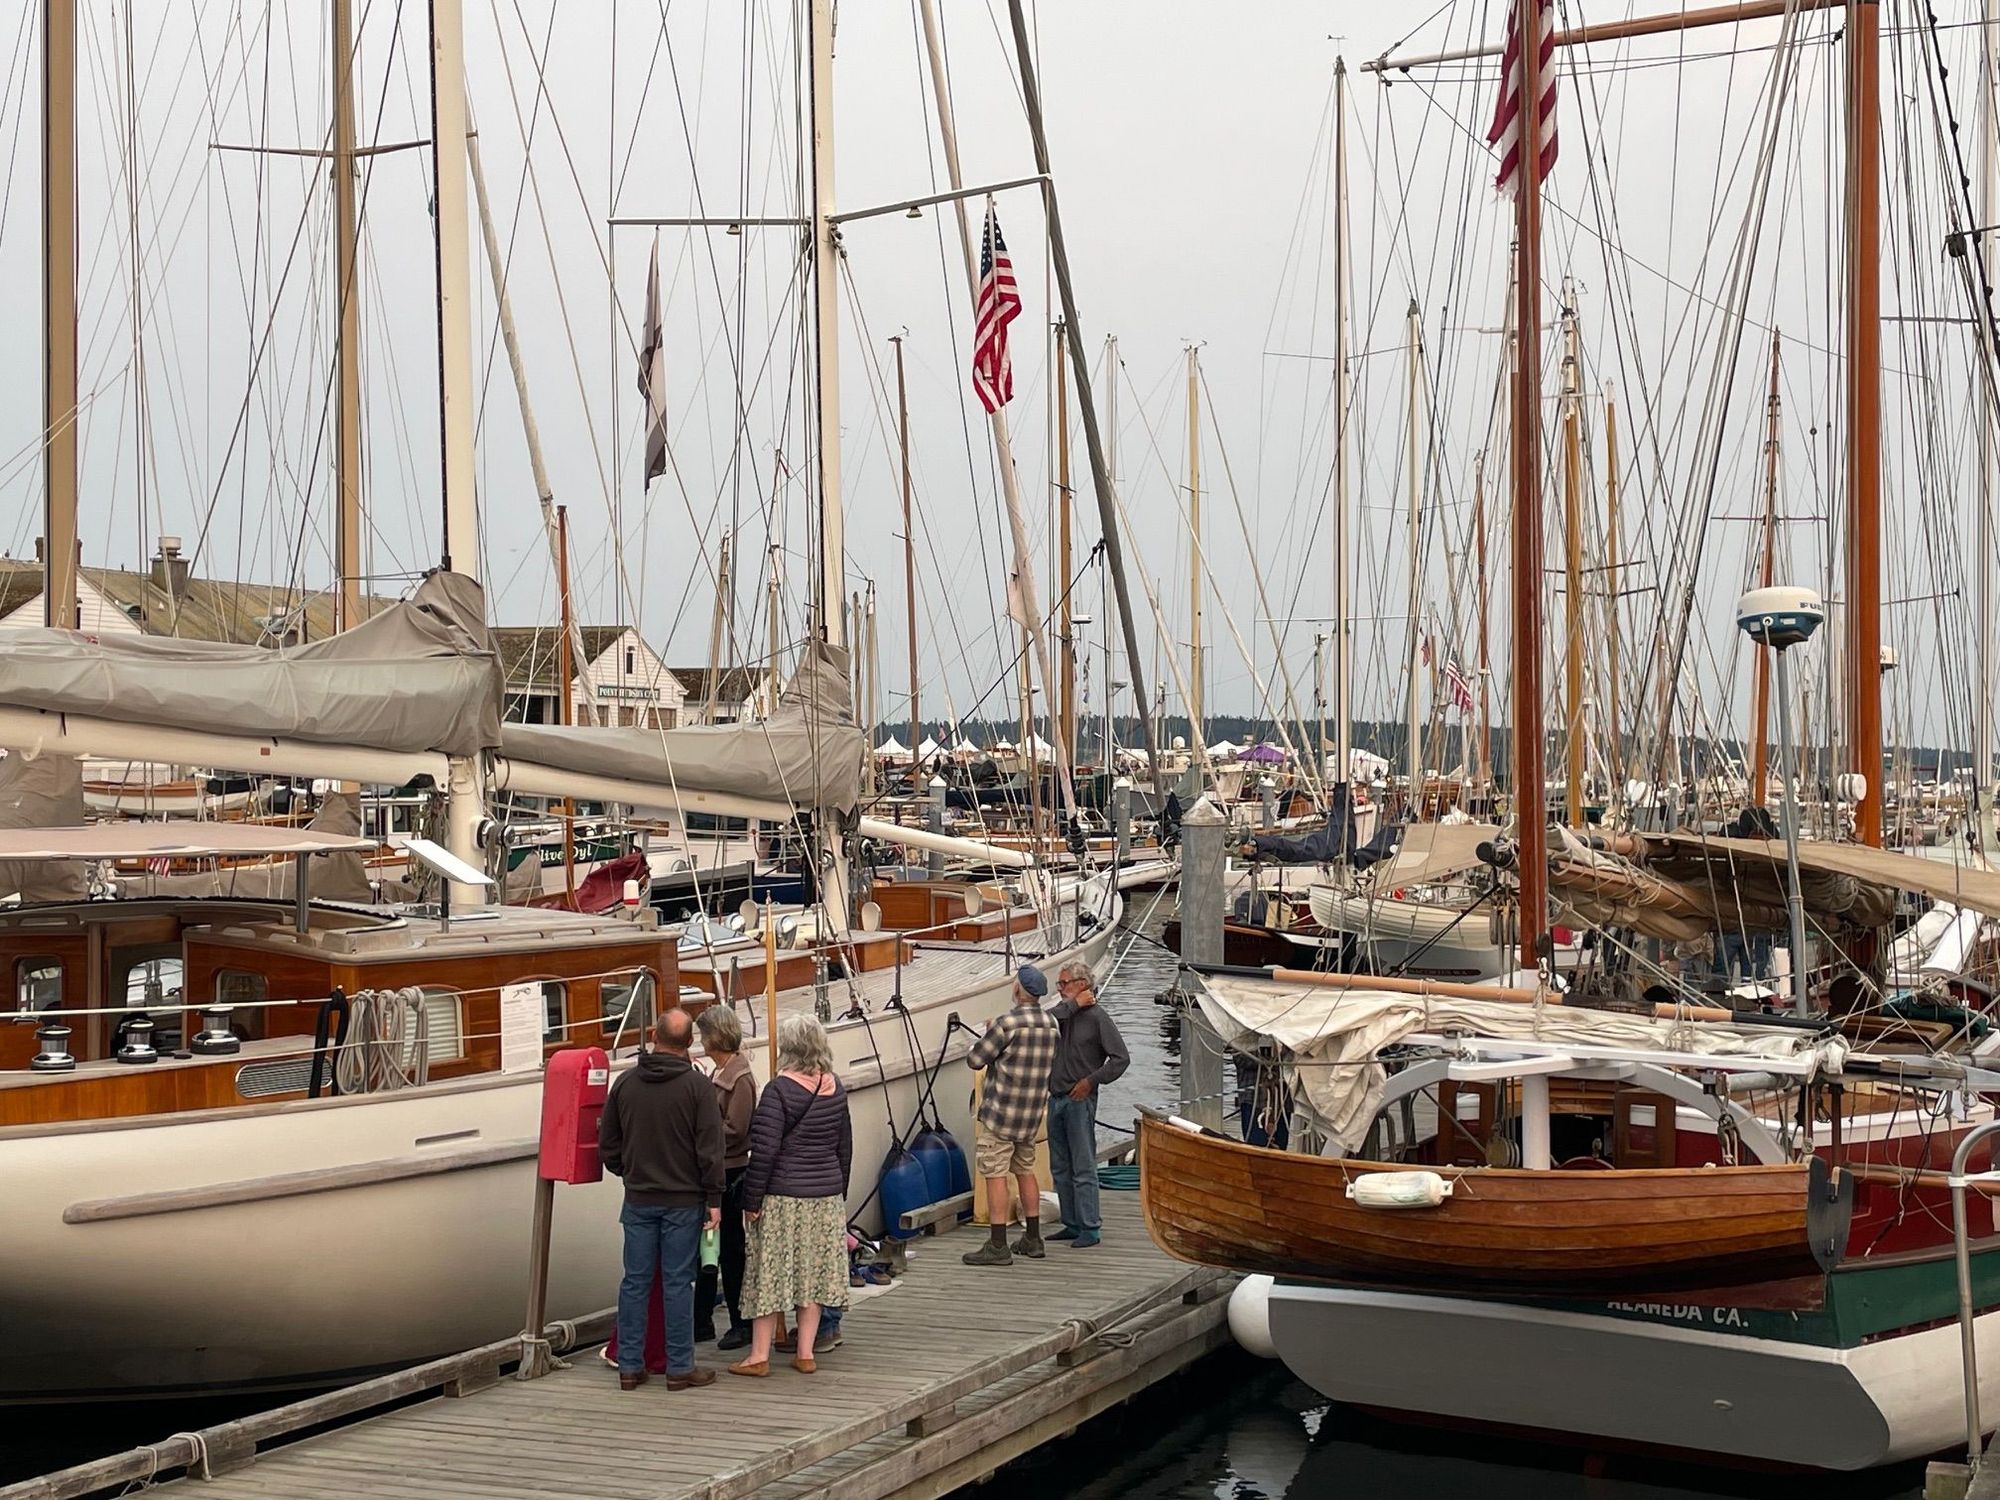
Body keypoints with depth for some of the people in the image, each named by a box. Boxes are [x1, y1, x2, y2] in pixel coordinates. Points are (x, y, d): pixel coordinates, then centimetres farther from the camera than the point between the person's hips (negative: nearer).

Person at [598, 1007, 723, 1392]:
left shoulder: (626, 1084, 3)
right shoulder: (696, 1086, -9)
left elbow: (607, 1144, 10)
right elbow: (710, 1148, -10)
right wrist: (713, 1199, -4)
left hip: (638, 1199, 3)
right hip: (683, 1200, -3)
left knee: (635, 1281, 8)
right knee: (678, 1283, 1)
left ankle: (630, 1366, 12)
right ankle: (680, 1368, 6)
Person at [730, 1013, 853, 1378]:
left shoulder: (780, 1089, -13)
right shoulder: (835, 1088, 5)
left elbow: (765, 1151, -15)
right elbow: (845, 1146, 13)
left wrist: (752, 1199, -8)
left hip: (784, 1197, -5)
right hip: (827, 1196, 5)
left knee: (769, 1274, 2)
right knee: (814, 1274, 10)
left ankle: (759, 1356, 6)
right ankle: (805, 1353, 13)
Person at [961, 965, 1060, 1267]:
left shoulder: (1008, 1023, -17)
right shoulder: (1052, 1024, 5)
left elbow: (975, 1059, -12)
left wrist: (983, 1041, 10)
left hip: (1001, 1112, -7)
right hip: (1032, 1115, 8)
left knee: (995, 1174, -4)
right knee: (1025, 1171, 18)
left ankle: (997, 1246, -6)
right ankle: (1032, 1240, 24)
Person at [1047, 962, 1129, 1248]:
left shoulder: (1097, 1016, -7)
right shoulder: (1064, 1013, 12)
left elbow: (1121, 1058, -10)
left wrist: (1091, 1080, -13)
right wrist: (1073, 1005, -9)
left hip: (1079, 1100, -7)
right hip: (1056, 1098, 7)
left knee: (1083, 1168, -6)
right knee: (1060, 1168, 12)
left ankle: (1090, 1229, -3)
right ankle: (1072, 1225, 20)